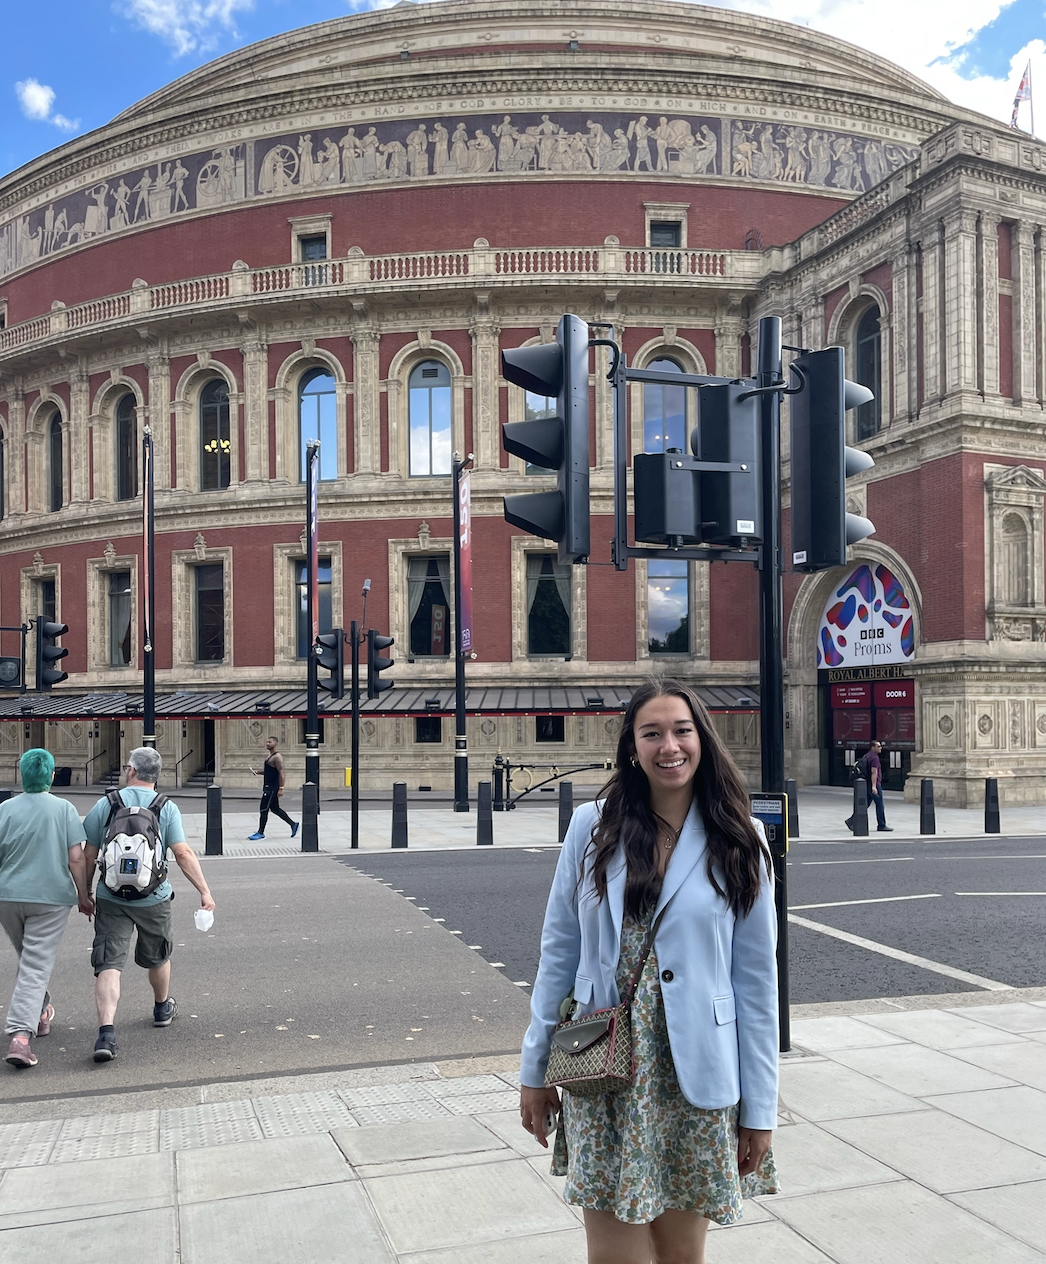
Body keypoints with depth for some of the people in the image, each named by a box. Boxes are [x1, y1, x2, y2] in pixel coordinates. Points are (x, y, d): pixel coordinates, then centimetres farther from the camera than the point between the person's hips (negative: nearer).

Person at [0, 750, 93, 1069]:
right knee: (36, 967, -1)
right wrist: (84, 896, 2)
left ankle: (40, 1013, 40)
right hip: (50, 898, -3)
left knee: (27, 958, 24)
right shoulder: (63, 809, -6)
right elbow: (76, 858, -8)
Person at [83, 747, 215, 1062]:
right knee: (158, 957, 22)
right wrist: (205, 892, -10)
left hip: (111, 898, -1)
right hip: (154, 899, 1)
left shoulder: (105, 805, -3)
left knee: (108, 964, -3)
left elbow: (89, 855, 0)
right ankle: (162, 1008, 44)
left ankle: (106, 1031, -18)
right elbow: (183, 854, -13)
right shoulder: (167, 808, -5)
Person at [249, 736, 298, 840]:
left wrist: (281, 789, -25)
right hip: (268, 787, 10)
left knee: (263, 810, -5)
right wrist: (257, 772, 8)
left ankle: (260, 832, 3)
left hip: (272, 788, -10)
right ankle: (293, 824, 22)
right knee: (275, 808, 15)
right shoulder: (268, 756, 16)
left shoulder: (277, 757, -15)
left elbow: (281, 773, -21)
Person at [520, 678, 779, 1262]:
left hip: (695, 1078, 0)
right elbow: (559, 954, 3)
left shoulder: (738, 842, -2)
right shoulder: (592, 827, -1)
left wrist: (760, 1106, -1)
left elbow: (756, 978, -1)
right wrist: (536, 1070, 6)